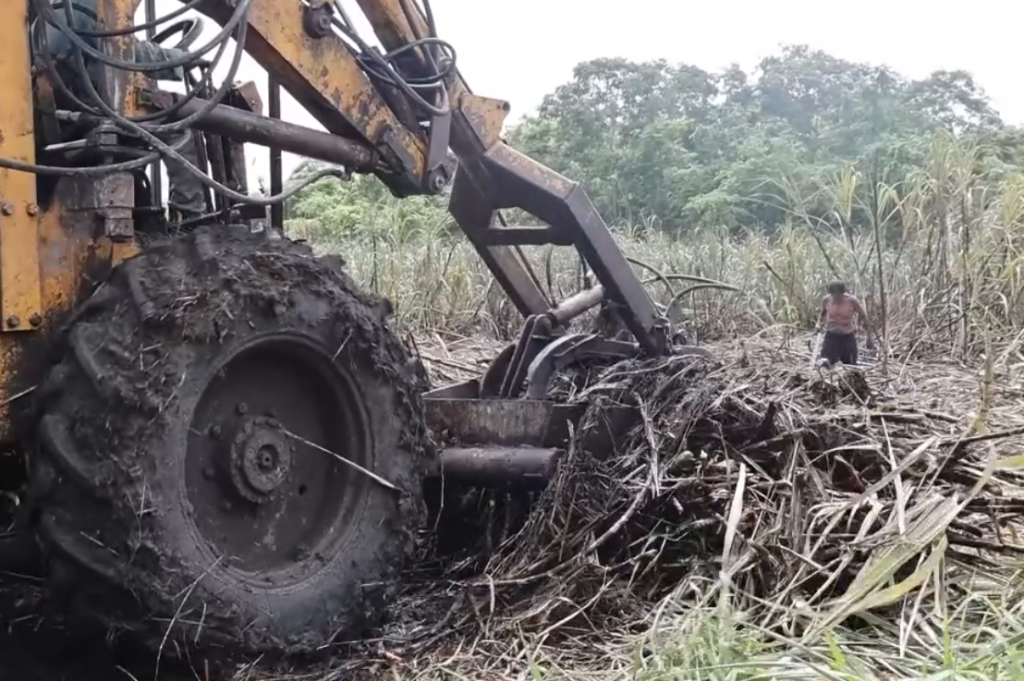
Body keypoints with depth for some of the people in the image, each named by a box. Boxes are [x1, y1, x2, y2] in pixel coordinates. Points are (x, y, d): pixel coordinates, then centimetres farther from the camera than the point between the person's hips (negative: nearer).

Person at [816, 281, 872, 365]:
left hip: (848, 337, -1)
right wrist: (819, 323, -6)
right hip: (831, 336, 1)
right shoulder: (827, 300, -9)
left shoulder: (852, 301, -15)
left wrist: (869, 339, -3)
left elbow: (864, 318, -4)